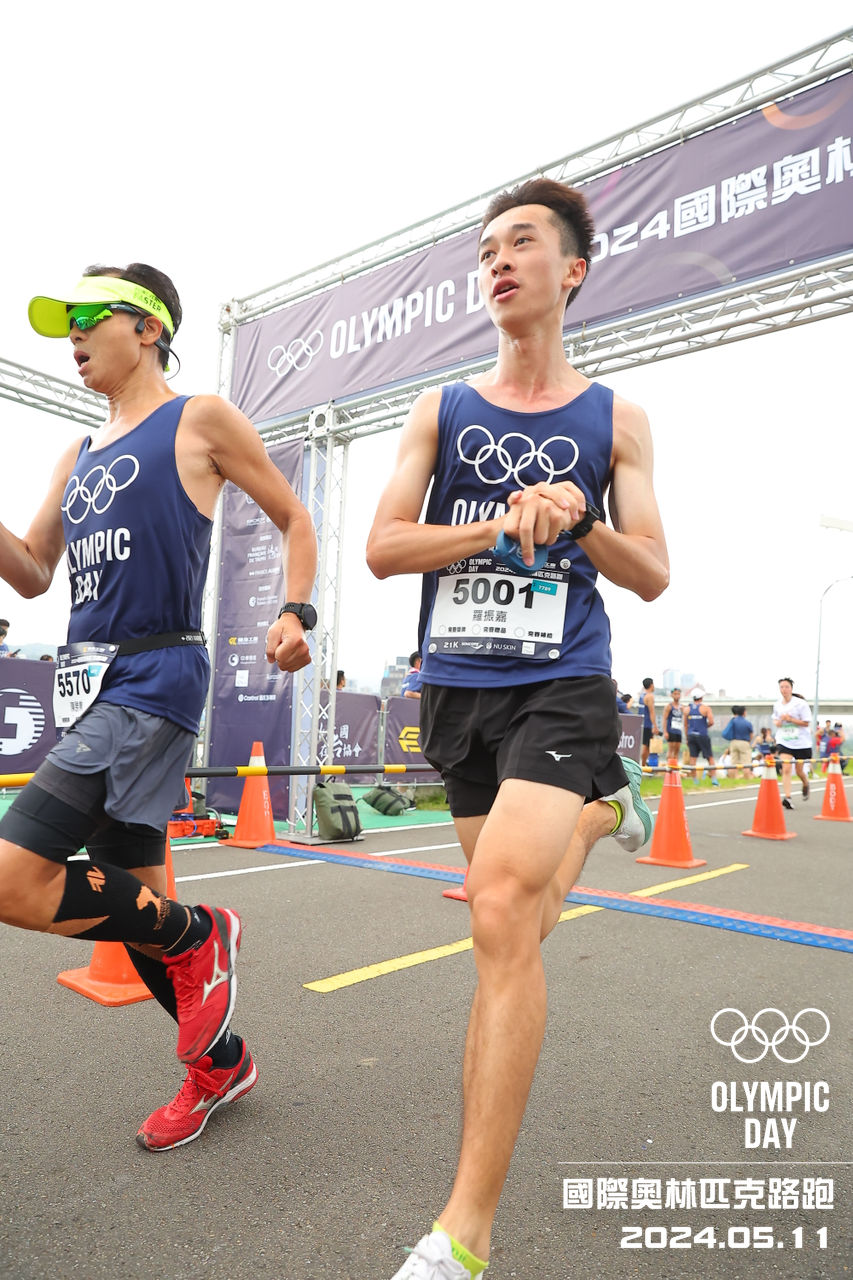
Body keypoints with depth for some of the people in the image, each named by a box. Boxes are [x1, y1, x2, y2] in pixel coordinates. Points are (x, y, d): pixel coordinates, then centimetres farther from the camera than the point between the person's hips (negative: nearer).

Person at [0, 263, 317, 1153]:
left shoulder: (199, 420, 3)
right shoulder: (78, 456, 21)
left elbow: (295, 519, 4)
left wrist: (295, 614, -11)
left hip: (151, 682, -8)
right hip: (89, 682, 8)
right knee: (129, 896, 12)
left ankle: (197, 935, 7)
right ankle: (219, 1064, 31)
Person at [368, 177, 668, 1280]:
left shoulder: (615, 421, 7)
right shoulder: (441, 410, 9)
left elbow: (652, 577, 5)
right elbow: (383, 548, 0)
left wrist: (582, 525, -15)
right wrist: (499, 525, -13)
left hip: (560, 689, -3)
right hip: (456, 689, 3)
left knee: (502, 913, -20)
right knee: (513, 925, 14)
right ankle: (597, 811, 47)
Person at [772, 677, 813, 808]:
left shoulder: (800, 703, -10)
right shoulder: (777, 705, 4)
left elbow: (806, 723, -11)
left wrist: (790, 719, -20)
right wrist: (778, 722, -3)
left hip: (801, 743, -2)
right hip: (783, 742, 2)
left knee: (799, 771, 11)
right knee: (786, 769, -14)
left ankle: (805, 785, 45)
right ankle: (787, 797, -17)